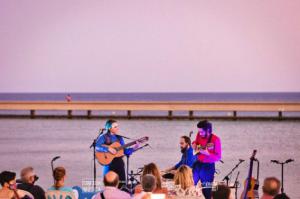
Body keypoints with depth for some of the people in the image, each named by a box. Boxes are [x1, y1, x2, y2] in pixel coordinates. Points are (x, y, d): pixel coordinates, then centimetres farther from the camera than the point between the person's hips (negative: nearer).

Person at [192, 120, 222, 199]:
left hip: (208, 166, -5)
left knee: (206, 191, -1)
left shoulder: (215, 139, -16)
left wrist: (207, 153, -31)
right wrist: (194, 144, 0)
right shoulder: (199, 135, 0)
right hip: (198, 164, 5)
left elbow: (218, 157, -16)